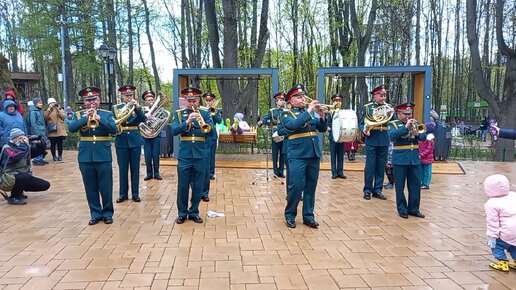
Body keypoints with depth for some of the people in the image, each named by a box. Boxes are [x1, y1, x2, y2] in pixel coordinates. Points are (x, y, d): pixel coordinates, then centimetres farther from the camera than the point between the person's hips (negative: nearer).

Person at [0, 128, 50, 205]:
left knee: (46, 185, -3)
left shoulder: (26, 147, 6)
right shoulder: (7, 148, -12)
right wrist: (24, 144, -25)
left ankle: (19, 191, 14)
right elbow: (14, 157, -34)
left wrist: (38, 142, -14)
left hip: (25, 177, 7)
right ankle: (13, 197, -13)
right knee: (25, 176, -38)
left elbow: (42, 148, 8)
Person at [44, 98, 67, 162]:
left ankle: (60, 156, 14)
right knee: (53, 144, 0)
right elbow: (45, 117, -10)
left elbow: (63, 117, -5)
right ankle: (54, 156, 11)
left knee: (60, 144, 2)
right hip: (52, 130, 0)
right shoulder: (48, 111, 10)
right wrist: (49, 109, -13)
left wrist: (58, 110, -11)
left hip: (60, 130, 1)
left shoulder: (60, 109, 11)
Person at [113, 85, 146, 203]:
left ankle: (135, 194, 13)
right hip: (121, 141, 0)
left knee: (135, 168, 4)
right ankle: (123, 194, 15)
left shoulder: (136, 106, 5)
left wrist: (137, 107, -22)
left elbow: (143, 120, -11)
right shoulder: (116, 107, 5)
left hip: (135, 140, 0)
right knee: (123, 169, 5)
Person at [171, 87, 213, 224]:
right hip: (184, 155, -1)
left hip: (200, 155, 1)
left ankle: (194, 212, 20)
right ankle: (182, 213, 17)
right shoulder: (179, 113, 6)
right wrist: (187, 122, -21)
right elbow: (174, 130, -8)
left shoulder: (205, 113, 7)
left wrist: (201, 122, -24)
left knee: (198, 186, 7)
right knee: (183, 186, 3)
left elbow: (210, 130, -5)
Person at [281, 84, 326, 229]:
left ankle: (308, 216, 19)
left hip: (314, 154, 5)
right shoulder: (286, 113, -2)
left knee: (311, 186, 9)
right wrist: (308, 111, -20)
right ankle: (290, 215, 12)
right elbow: (292, 125, -22)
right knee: (296, 185, -6)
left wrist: (322, 115, -7)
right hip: (298, 155, -5)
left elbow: (322, 128, 11)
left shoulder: (311, 111, 13)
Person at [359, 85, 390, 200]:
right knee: (370, 166, 0)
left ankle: (377, 190, 17)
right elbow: (361, 124, 1)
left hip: (384, 141, 3)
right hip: (372, 140, -3)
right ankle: (367, 190, 10)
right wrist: (364, 130, -19)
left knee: (381, 167, 7)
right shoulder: (367, 107, 1)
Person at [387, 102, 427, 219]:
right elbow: (392, 136, -21)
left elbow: (424, 136, 5)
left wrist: (417, 134, -16)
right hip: (400, 159, -5)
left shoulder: (414, 123, 14)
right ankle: (402, 209, 12)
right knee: (400, 186, 2)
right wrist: (406, 127, -23)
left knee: (416, 185, 8)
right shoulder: (393, 124, -2)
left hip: (415, 159, 5)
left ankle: (413, 208, 19)